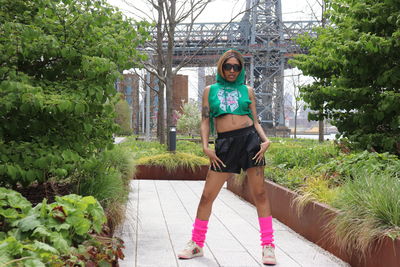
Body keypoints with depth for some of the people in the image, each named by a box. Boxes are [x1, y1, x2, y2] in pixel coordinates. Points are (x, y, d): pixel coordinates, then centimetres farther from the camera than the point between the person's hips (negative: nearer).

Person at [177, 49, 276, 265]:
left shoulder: (247, 91, 13)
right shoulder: (210, 90, 13)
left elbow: (255, 120, 11)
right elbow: (205, 121, 8)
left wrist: (266, 140, -5)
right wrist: (205, 147, -4)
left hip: (249, 138, 0)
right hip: (225, 144, 0)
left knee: (259, 193, -1)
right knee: (207, 196, 1)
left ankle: (268, 246, 5)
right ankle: (196, 244, 16)